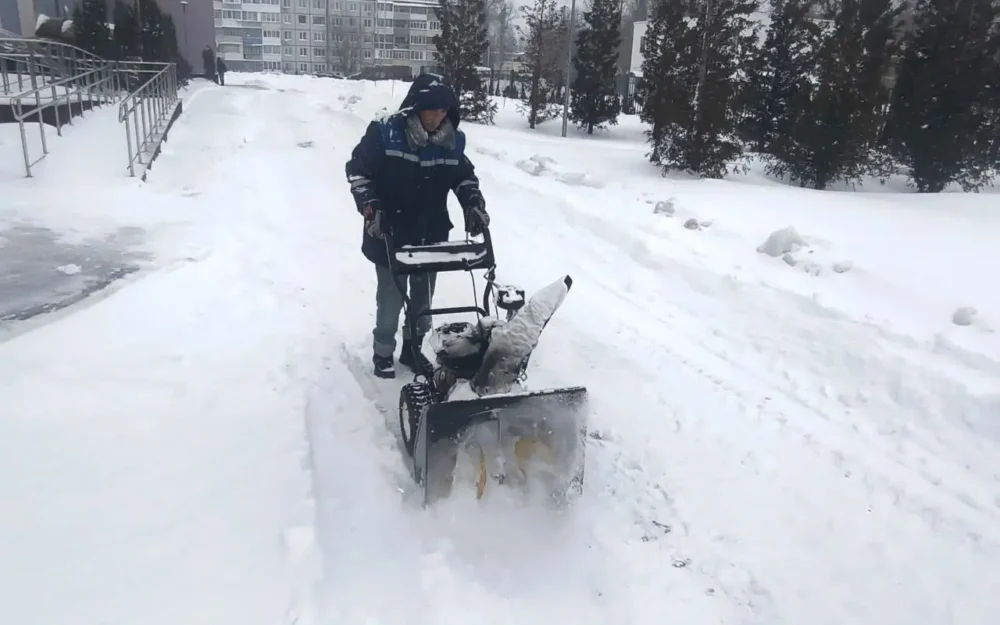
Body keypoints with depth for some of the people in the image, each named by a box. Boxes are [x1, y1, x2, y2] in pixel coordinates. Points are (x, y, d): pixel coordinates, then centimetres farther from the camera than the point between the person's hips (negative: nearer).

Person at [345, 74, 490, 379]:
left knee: (422, 300, 16)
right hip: (390, 236, -4)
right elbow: (357, 169, -8)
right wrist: (370, 206, -19)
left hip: (432, 237, 4)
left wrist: (473, 205, -7)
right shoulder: (384, 133, -17)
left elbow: (464, 176, 10)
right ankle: (383, 353, 28)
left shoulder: (452, 141, -4)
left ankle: (413, 349, 36)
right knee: (390, 300, 7)